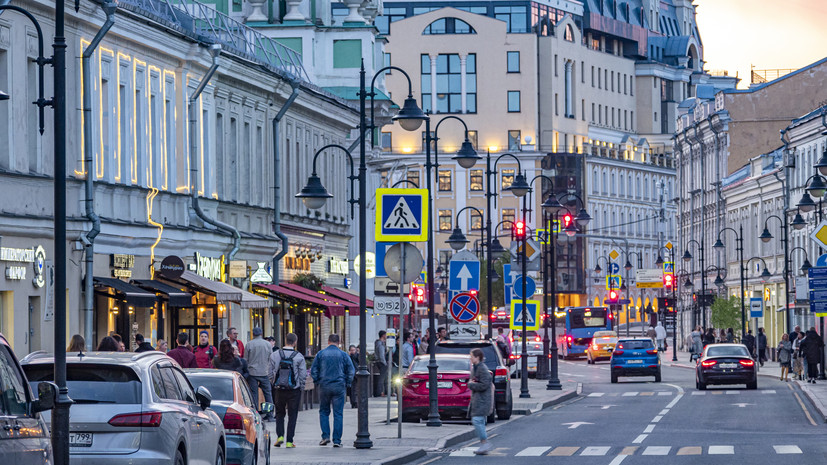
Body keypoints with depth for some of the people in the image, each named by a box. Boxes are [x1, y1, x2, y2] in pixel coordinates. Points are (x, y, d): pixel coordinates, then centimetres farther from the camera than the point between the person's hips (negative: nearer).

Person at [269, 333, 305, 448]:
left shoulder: (274, 355, -2)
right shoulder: (299, 357, -8)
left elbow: (270, 374, 2)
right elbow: (303, 375, -6)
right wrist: (301, 388, 8)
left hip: (279, 390, 2)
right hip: (294, 390, -2)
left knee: (279, 413, 17)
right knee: (292, 415, 6)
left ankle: (280, 436, 1)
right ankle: (289, 441, 4)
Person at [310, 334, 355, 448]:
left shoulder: (321, 353, 3)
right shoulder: (343, 354, 1)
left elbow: (313, 370, 3)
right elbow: (351, 371, 1)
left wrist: (317, 382, 13)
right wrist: (347, 383, 11)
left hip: (324, 386, 1)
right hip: (339, 387, -1)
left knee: (323, 412, 14)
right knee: (338, 414, 2)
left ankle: (325, 436, 2)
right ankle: (337, 440, -1)